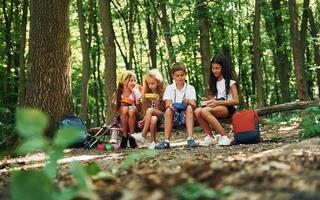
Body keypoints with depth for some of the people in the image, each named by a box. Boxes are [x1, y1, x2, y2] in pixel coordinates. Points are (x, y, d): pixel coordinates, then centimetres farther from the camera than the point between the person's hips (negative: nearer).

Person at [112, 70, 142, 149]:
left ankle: (132, 136, -22)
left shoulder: (136, 92, -3)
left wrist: (138, 104, -24)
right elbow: (116, 108, 1)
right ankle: (124, 136, -22)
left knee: (132, 110, -33)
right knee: (124, 108, -32)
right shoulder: (118, 93, -3)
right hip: (122, 118, 0)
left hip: (134, 117, 0)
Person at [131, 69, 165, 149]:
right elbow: (145, 109, 13)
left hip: (160, 115, -3)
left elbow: (160, 110, -2)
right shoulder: (147, 93, 14)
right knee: (153, 120, -35)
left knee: (150, 110, -35)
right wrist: (144, 119, -2)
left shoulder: (163, 92, 0)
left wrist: (157, 103, -20)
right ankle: (154, 141, -24)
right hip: (148, 116, 3)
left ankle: (143, 136, -35)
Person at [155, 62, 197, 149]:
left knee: (189, 108, -30)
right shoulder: (169, 88, 7)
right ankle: (166, 141, -34)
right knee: (168, 110, -29)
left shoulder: (190, 88, 5)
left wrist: (188, 102, -32)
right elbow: (167, 104, -4)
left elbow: (194, 105, -7)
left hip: (185, 115, -1)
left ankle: (190, 138, -38)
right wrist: (171, 106, -30)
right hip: (174, 116, 1)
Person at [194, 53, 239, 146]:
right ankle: (210, 136, -15)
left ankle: (223, 136, -28)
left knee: (205, 111, -34)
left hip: (228, 108, -6)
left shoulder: (230, 82, 2)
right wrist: (208, 102, -4)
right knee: (197, 111, -24)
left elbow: (236, 101, -7)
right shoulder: (213, 82, 21)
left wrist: (218, 102, -17)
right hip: (216, 106, 6)